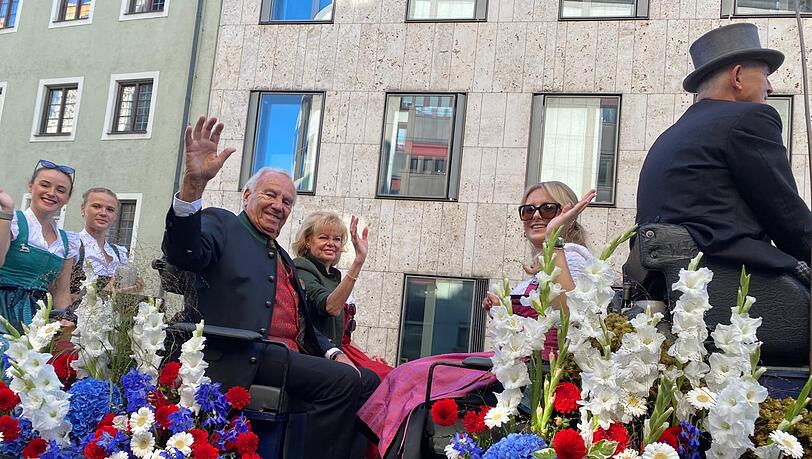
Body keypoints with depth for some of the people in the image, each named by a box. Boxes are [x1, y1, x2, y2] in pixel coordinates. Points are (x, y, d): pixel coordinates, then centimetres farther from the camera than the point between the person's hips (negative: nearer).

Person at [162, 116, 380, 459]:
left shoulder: (283, 258, 28)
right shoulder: (221, 224, 7)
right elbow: (184, 253, -16)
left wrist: (333, 352, 6)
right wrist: (194, 183, -31)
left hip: (292, 354, 8)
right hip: (244, 359, -8)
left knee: (368, 381, 1)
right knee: (342, 380, -23)